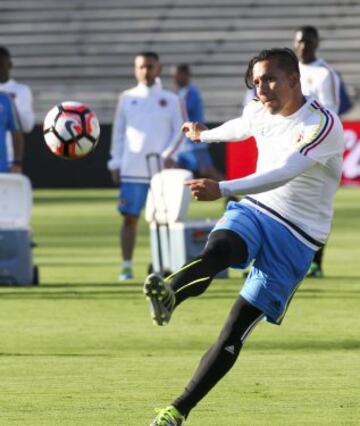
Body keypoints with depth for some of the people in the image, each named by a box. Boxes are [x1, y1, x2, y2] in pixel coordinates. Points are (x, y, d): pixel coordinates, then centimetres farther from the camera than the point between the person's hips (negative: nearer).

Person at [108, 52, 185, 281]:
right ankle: (127, 266, 0)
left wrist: (169, 154, -12)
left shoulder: (171, 100, 6)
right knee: (130, 217, -2)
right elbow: (119, 132, 12)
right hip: (132, 169, 1)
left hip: (162, 169, -1)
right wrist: (116, 163, 6)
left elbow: (179, 131, 4)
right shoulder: (127, 98, 9)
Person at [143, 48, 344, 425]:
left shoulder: (323, 125, -17)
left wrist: (221, 189, -43)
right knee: (216, 249, -34)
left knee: (235, 331, -10)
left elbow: (283, 174, -31)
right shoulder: (259, 112, 6)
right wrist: (204, 135, 55)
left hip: (296, 236, -5)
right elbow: (239, 128, 33)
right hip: (253, 210, 5)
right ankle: (168, 296, -63)